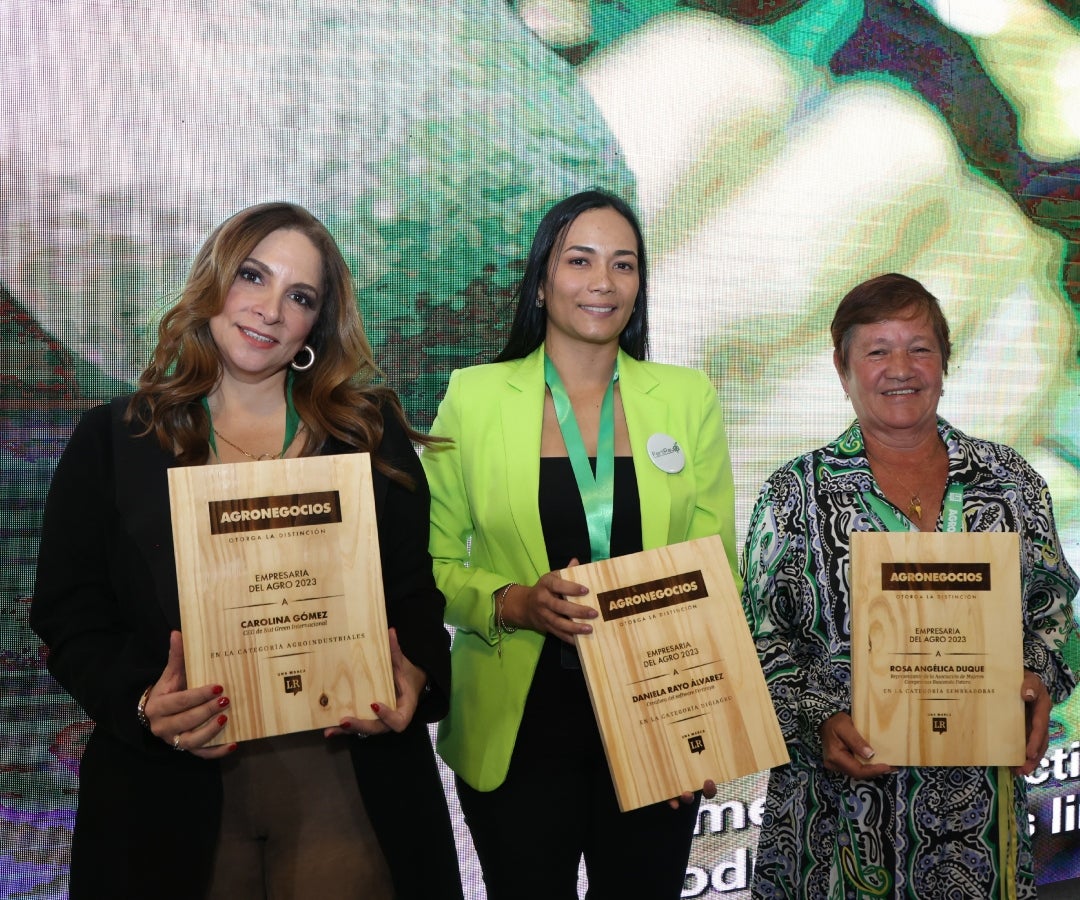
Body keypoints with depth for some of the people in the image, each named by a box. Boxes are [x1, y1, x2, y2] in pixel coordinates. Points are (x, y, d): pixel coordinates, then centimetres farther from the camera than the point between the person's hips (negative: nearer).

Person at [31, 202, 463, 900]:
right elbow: (69, 615, 2)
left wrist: (416, 678, -15)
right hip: (169, 791, 0)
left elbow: (415, 590, 5)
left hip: (348, 784, 1)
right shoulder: (113, 441, 4)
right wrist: (141, 703, -16)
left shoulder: (372, 431, 6)